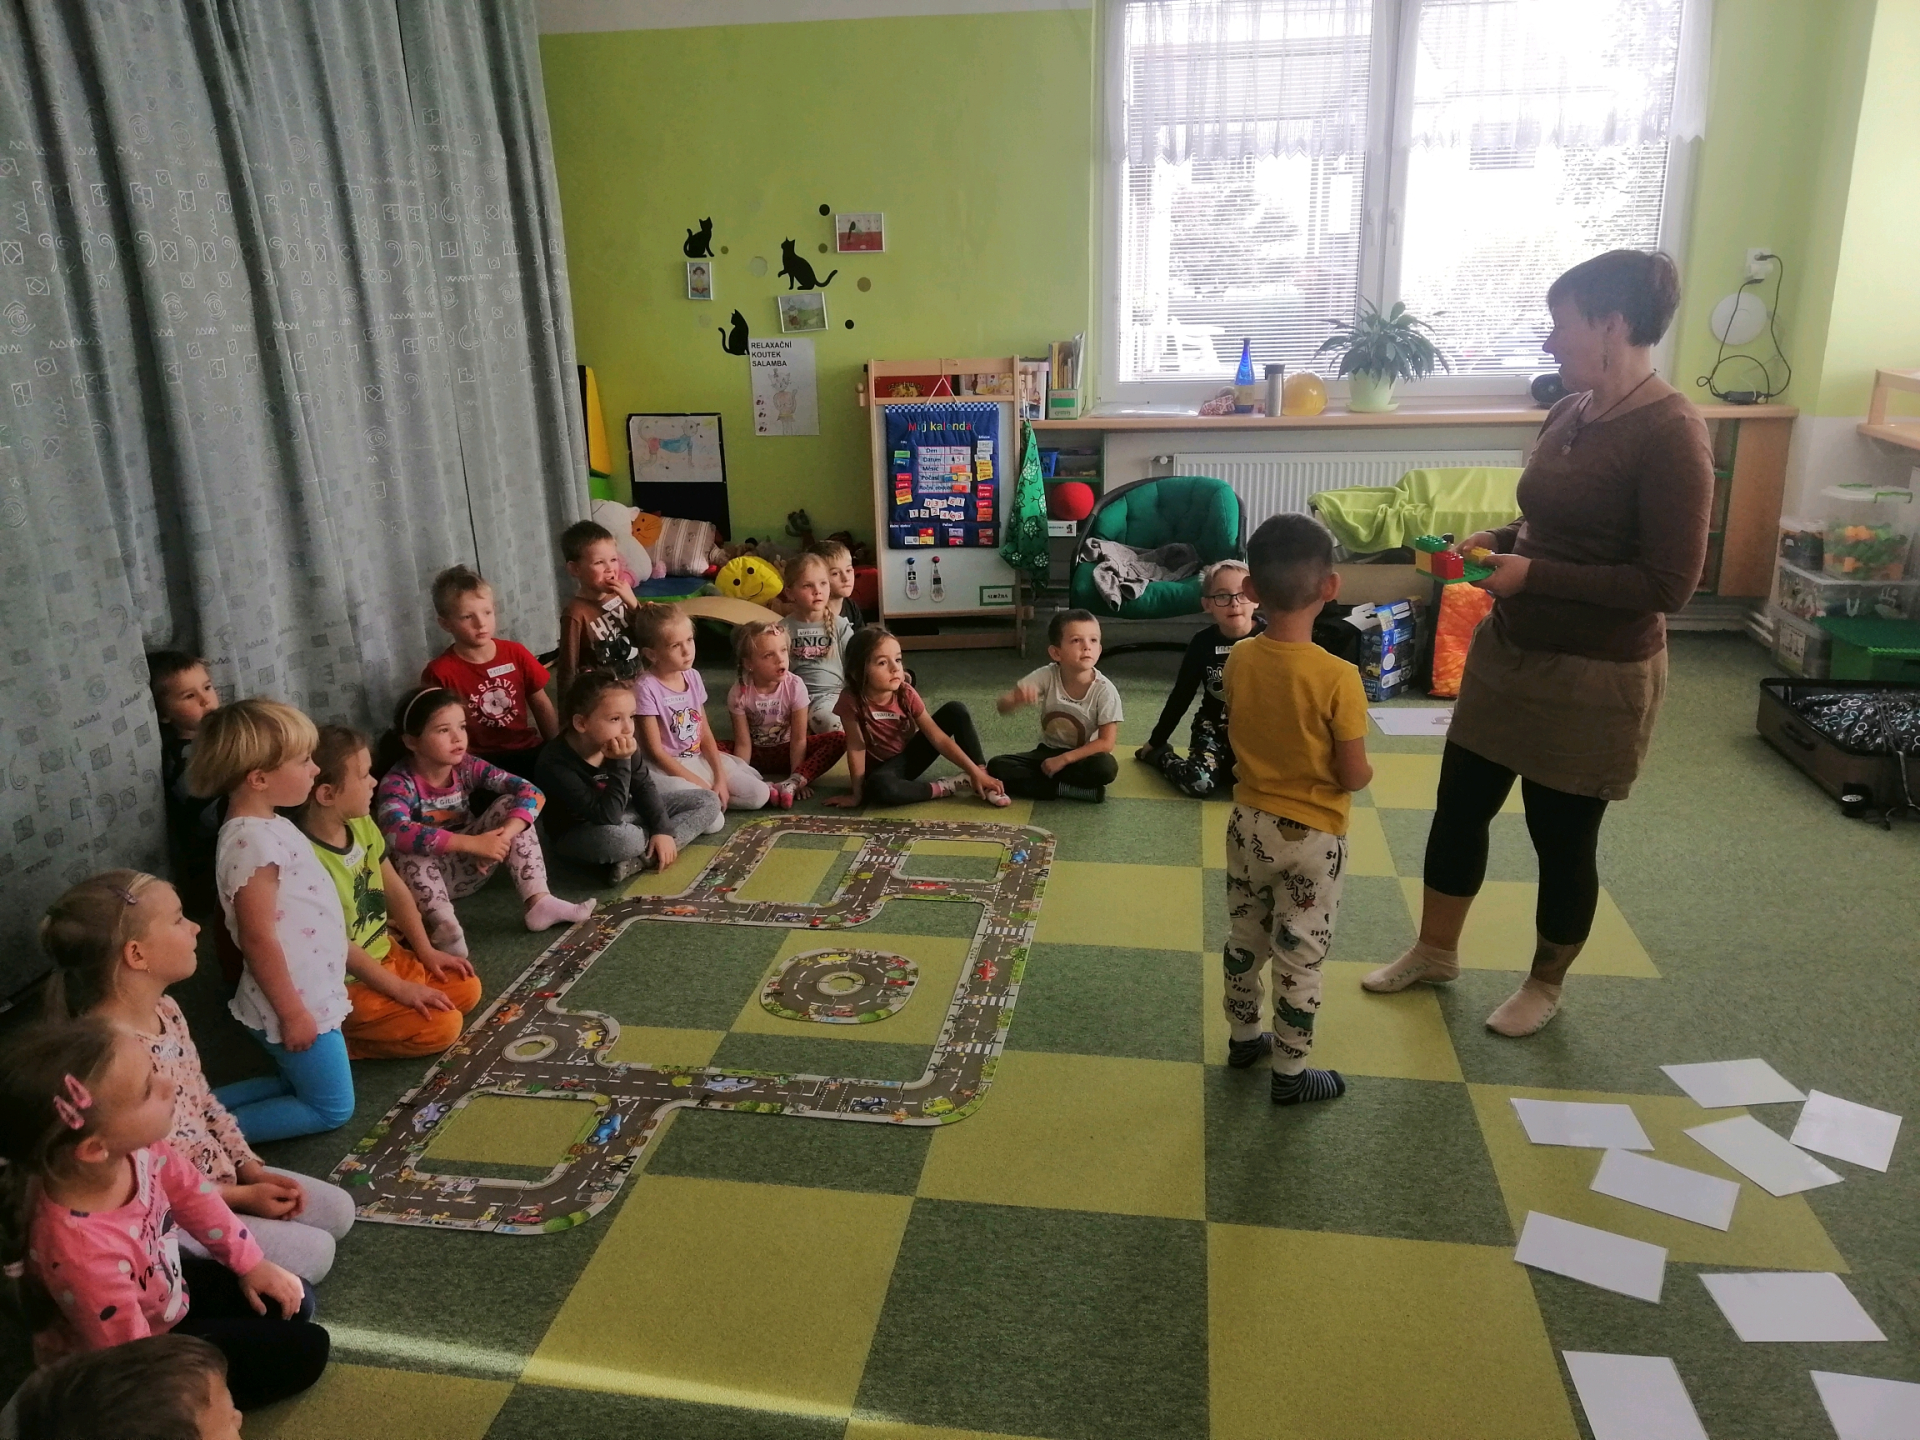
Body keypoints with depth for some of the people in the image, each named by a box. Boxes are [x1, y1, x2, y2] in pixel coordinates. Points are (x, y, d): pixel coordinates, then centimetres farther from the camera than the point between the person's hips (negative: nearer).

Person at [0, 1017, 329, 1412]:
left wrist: (250, 1262, 4)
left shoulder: (132, 1147, -25)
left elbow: (189, 1191, -1)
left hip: (166, 1287, 7)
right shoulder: (83, 1250, -44)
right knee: (305, 1351, -3)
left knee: (293, 1304, 15)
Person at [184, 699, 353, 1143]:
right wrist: (292, 1012, -19)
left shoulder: (267, 825, 5)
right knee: (332, 1110, 6)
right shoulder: (254, 840, -26)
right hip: (295, 1002, -10)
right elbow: (257, 939, -25)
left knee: (301, 1087, 26)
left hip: (310, 992, 10)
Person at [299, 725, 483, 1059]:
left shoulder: (361, 825, -4)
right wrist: (400, 989, -19)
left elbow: (395, 887, 9)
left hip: (386, 953, 9)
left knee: (467, 988, 4)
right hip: (345, 985, -9)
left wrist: (426, 951, 6)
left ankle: (378, 1022, 8)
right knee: (442, 1026, -17)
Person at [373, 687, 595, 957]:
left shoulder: (467, 767, -10)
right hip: (424, 878, -4)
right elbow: (397, 833, -43)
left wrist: (503, 836, -35)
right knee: (411, 848, -34)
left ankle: (537, 902, -24)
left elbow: (531, 793, -17)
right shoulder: (398, 782, -22)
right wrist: (473, 843, -47)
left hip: (468, 867, 4)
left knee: (509, 804, -15)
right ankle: (443, 924, -43)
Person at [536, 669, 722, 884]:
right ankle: (650, 851, -9)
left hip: (626, 815, 7)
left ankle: (642, 858, -18)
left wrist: (662, 829, -11)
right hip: (579, 832, -7)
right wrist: (621, 763, -39)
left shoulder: (620, 744, -14)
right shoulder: (555, 764, -32)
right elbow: (607, 815, -35)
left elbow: (643, 786, 1)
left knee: (709, 801, -2)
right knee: (616, 838, -44)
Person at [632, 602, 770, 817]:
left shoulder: (693, 677, 4)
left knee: (759, 794, -4)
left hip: (699, 760, 7)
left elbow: (705, 735, 8)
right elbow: (655, 752, -16)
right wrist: (700, 784, -16)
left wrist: (720, 778, -4)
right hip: (666, 769, -7)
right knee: (712, 819, -27)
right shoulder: (646, 688, -17)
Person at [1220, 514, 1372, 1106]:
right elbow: (1353, 776, -17)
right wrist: (1366, 768, 4)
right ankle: (1290, 1074, 24)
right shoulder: (1338, 677, -24)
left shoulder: (1237, 662, -10)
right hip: (1312, 836, -4)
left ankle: (1244, 1037, 40)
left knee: (1245, 938, 22)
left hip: (1250, 823, 4)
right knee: (1299, 956, 10)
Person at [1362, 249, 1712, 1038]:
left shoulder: (1670, 433, -20)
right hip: (1508, 652, 8)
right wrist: (1496, 543, -1)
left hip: (1596, 677, -8)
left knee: (1563, 836, 9)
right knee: (1459, 805, 15)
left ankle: (1544, 987, 32)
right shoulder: (1569, 414, 4)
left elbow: (1668, 583, -22)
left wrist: (1534, 575, -22)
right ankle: (1434, 952, 35)